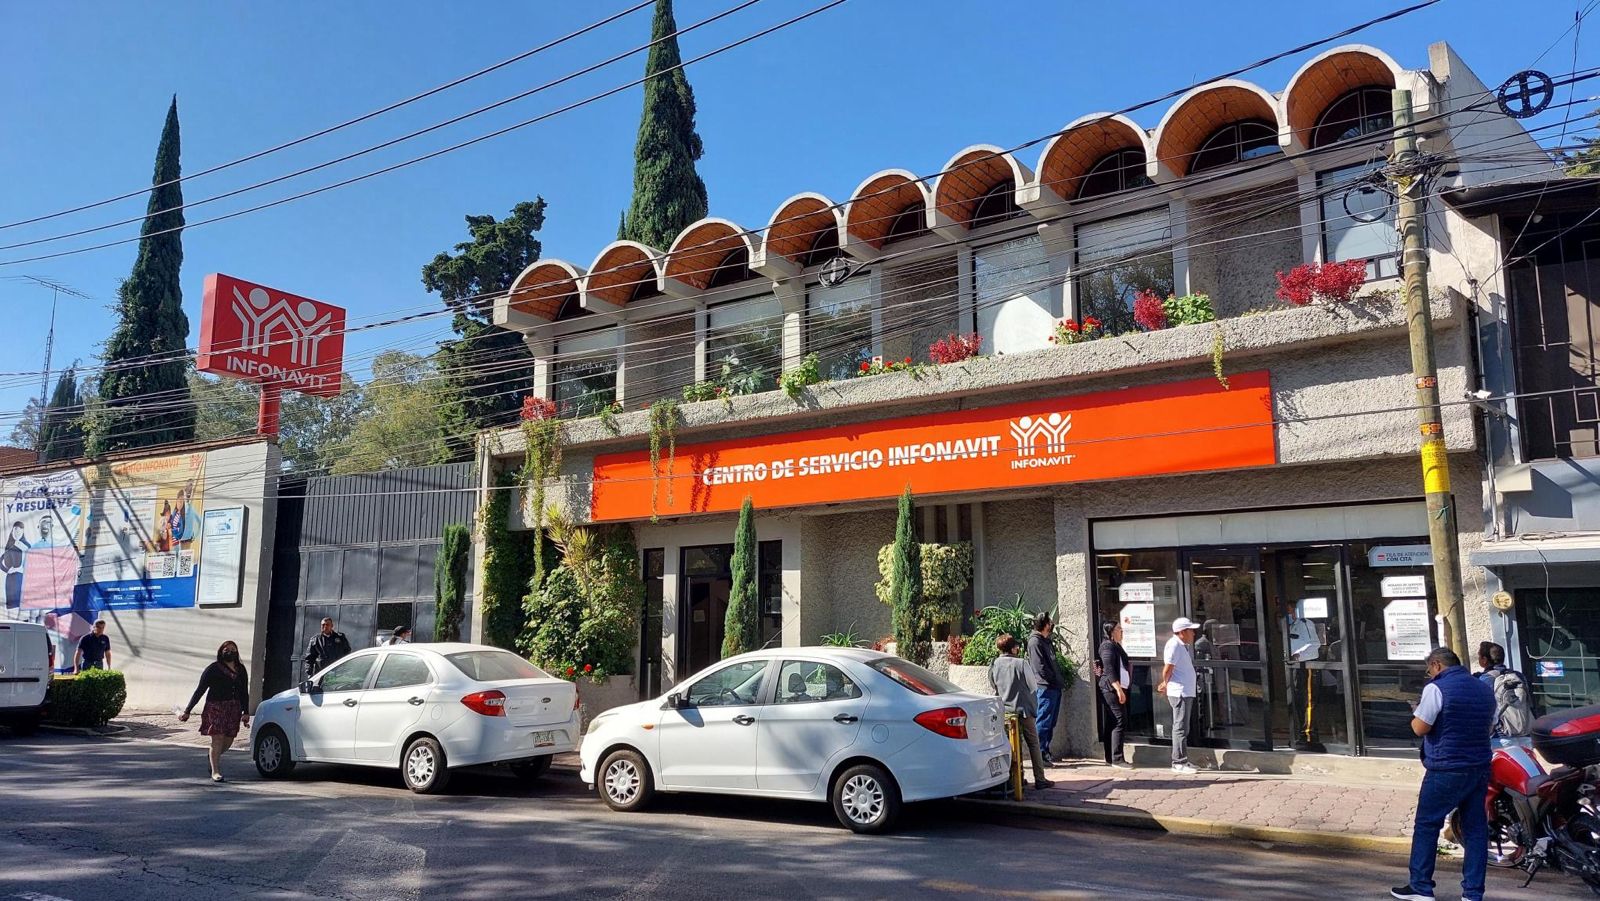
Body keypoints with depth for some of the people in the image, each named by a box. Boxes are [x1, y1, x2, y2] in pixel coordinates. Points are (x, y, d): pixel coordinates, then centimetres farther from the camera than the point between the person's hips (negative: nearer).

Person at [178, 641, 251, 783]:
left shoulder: (241, 670, 11)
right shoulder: (213, 669, -2)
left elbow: (244, 693, 15)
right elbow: (199, 691, -2)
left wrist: (246, 712, 8)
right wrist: (187, 711, -5)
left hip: (234, 710, 5)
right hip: (215, 708, -5)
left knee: (228, 740, 8)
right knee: (218, 739, -8)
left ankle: (215, 757, 38)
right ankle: (215, 771, 2)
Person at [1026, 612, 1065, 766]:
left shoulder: (1046, 641, 19)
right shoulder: (1035, 642, -12)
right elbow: (1040, 667, -18)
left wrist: (1060, 680, 12)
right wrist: (1057, 680, -14)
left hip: (1054, 687, 10)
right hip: (1045, 688, -10)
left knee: (1050, 723, 14)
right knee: (1043, 723, -7)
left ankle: (1045, 752, 21)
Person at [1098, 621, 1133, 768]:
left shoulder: (1115, 646, 20)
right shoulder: (1108, 646, -12)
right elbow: (1109, 671, -20)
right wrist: (1119, 689, -24)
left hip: (1116, 689, 10)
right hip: (1112, 688, -10)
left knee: (1111, 723, 11)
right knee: (1120, 721, -12)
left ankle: (1110, 757, 16)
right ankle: (1117, 759, -13)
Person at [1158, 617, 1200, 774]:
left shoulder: (1183, 645, 17)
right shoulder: (1174, 645, -15)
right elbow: (1168, 667, -18)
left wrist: (1165, 685, 12)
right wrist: (1165, 683, -3)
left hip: (1186, 692, 10)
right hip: (1180, 692, -10)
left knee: (1181, 728, 14)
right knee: (1181, 728, -7)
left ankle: (1181, 761, 21)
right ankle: (1179, 763, -4)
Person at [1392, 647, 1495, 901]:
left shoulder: (1437, 688, -13)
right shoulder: (1485, 689, 10)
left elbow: (1420, 728, -15)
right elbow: (1489, 728, 21)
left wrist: (1416, 714, 5)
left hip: (1446, 770, -7)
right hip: (1480, 768, 7)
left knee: (1426, 826, 3)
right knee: (1476, 828, 9)